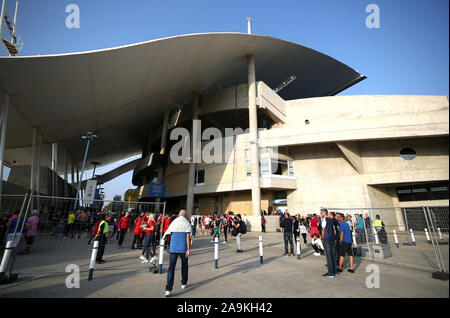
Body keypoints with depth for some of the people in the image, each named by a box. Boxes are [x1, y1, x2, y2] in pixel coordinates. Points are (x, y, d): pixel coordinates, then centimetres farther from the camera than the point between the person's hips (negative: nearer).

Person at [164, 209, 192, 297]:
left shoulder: (173, 222, 7)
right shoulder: (187, 223, -4)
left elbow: (167, 234, 14)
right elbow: (188, 237, -10)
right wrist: (188, 249, -9)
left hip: (173, 247, 2)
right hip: (183, 248, -2)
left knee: (171, 267, 0)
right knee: (184, 265, 18)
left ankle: (168, 289, -6)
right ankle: (184, 284, 32)